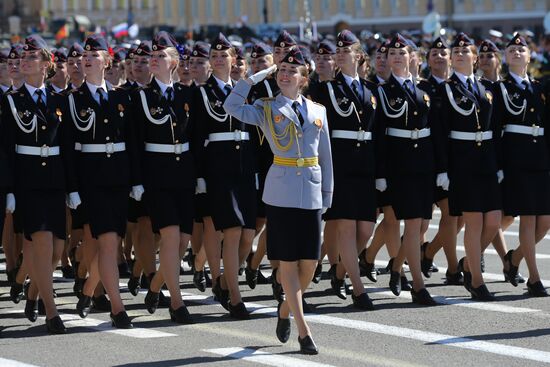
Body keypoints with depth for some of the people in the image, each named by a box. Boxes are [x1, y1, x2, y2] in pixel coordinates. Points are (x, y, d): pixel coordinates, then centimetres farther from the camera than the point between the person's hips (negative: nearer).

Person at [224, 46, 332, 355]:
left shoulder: (318, 111, 11)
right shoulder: (266, 109, 3)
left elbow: (325, 156, 14)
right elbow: (232, 106, -15)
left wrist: (327, 196, 11)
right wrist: (258, 76, -9)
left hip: (311, 193, 3)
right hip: (281, 193, -3)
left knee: (310, 262, 2)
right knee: (288, 261, -2)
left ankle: (286, 309, 29)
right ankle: (304, 331, 2)